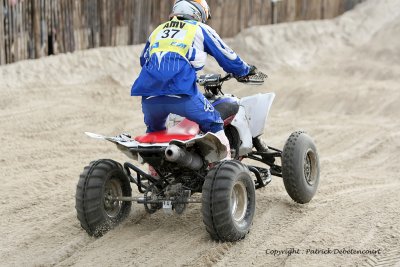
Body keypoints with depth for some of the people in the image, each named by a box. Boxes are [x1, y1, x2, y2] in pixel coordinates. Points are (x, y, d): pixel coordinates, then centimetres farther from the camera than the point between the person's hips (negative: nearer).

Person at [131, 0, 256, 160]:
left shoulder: (157, 31, 29)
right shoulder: (201, 29, 16)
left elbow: (144, 61, 42)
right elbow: (227, 56, 19)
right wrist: (246, 70, 38)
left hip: (149, 95, 5)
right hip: (181, 93, -5)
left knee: (154, 130, 30)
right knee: (214, 126, 10)